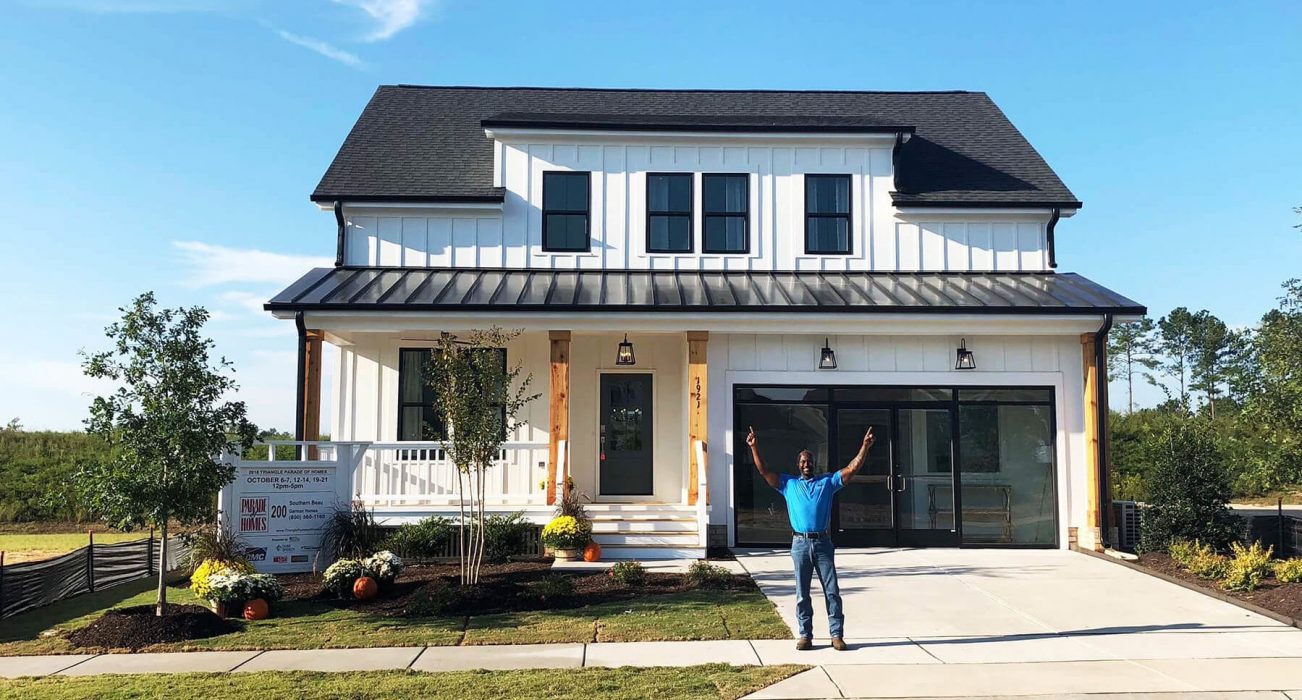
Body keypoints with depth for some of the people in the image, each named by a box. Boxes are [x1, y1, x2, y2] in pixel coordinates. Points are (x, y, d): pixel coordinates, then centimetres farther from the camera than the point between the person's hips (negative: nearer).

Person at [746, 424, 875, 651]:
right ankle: (805, 635, 11)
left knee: (832, 591, 1)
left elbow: (852, 469, 5)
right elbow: (764, 472, 6)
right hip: (800, 544, 0)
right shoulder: (789, 484, 12)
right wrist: (754, 448, -2)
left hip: (823, 543, 0)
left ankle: (837, 635, 5)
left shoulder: (827, 481, 11)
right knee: (802, 593, 4)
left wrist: (865, 447, -4)